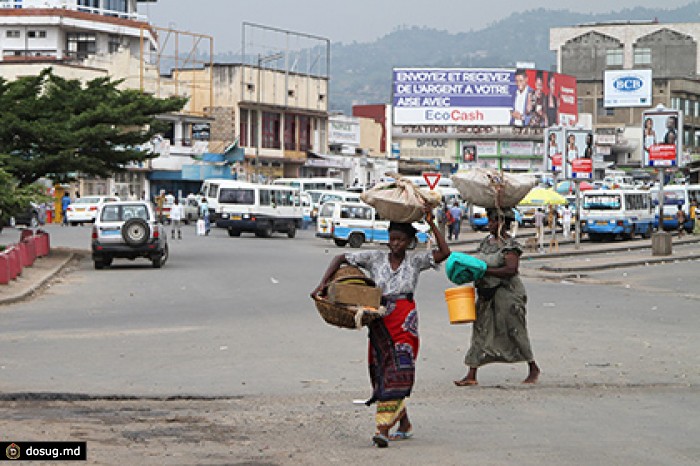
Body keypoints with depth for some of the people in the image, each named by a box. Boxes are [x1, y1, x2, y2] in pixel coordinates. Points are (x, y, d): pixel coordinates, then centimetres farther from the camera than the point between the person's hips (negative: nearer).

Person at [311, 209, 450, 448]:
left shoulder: (415, 261, 6)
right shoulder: (375, 258, 7)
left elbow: (444, 252, -4)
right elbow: (341, 259, 9)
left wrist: (431, 224, -4)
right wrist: (323, 283, -1)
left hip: (405, 321, -3)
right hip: (380, 320, 3)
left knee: (396, 373, -13)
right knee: (381, 372, 6)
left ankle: (383, 428, -20)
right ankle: (404, 424, 22)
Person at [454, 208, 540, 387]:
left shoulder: (510, 245, -11)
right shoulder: (486, 242, 13)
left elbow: (511, 270, -23)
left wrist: (485, 271, -27)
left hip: (507, 294, -7)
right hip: (486, 294, 7)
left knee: (515, 331, 0)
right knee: (480, 331, 2)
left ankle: (533, 369, 17)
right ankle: (471, 375, 1)